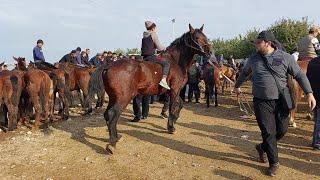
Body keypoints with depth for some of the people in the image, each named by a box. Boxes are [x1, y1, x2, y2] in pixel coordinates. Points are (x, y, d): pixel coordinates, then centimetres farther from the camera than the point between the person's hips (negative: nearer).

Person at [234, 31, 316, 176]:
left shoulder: (285, 57, -3)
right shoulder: (254, 59, 4)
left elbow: (300, 75, -1)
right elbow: (244, 73, 21)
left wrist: (309, 93, -9)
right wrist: (237, 86, 33)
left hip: (281, 102, 0)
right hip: (262, 102, 0)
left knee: (282, 130, 8)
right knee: (268, 132, 1)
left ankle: (263, 147, 36)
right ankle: (274, 163, 18)